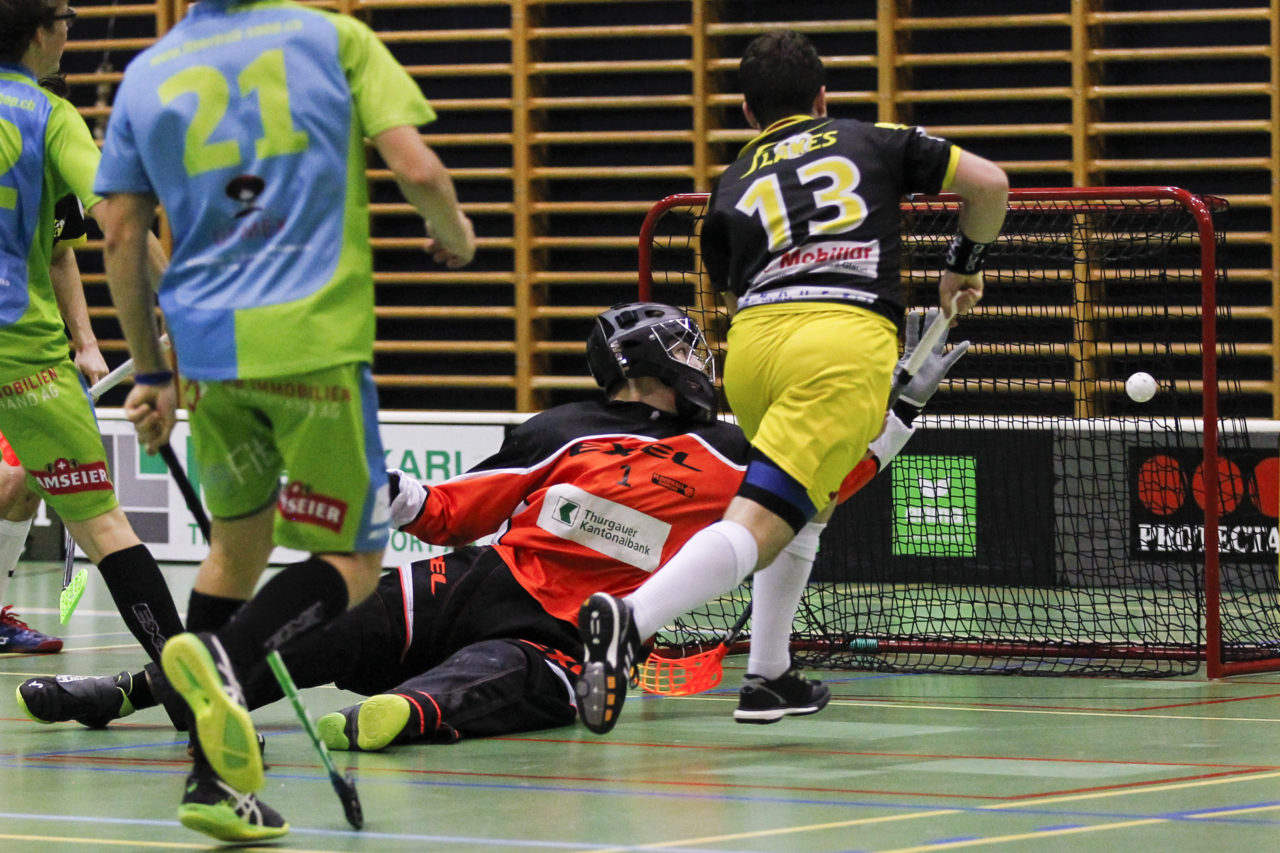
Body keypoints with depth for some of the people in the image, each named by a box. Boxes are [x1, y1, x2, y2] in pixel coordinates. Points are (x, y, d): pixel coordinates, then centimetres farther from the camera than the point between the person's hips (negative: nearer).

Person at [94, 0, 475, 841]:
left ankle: (216, 777, 12)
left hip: (209, 348, 4)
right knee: (352, 562, 6)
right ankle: (228, 657, -24)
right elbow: (418, 170, -5)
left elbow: (122, 239, 12)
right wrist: (454, 232, 18)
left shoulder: (147, 74, 12)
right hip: (316, 340, -4)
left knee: (238, 544, 21)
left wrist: (150, 372, 20)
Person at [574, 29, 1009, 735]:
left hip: (751, 343, 4)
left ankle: (767, 679, 24)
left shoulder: (731, 185, 28)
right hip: (847, 341, -4)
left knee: (807, 504, 30)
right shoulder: (870, 142, 24)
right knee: (757, 525, -14)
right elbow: (988, 182, 21)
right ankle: (629, 620, -37)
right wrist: (965, 266, 37)